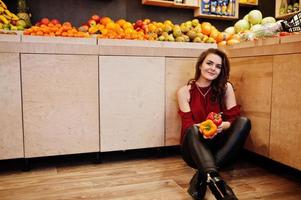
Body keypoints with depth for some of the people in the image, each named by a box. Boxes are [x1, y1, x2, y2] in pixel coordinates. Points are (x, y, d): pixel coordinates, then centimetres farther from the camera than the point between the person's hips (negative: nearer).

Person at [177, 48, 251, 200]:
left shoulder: (225, 88, 3)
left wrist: (222, 126, -25)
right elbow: (187, 124, -8)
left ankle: (202, 177, -35)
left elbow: (233, 118, -2)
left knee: (244, 122, -24)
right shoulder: (185, 91, -2)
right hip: (194, 147, -2)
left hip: (218, 145, 2)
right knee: (193, 130, -33)